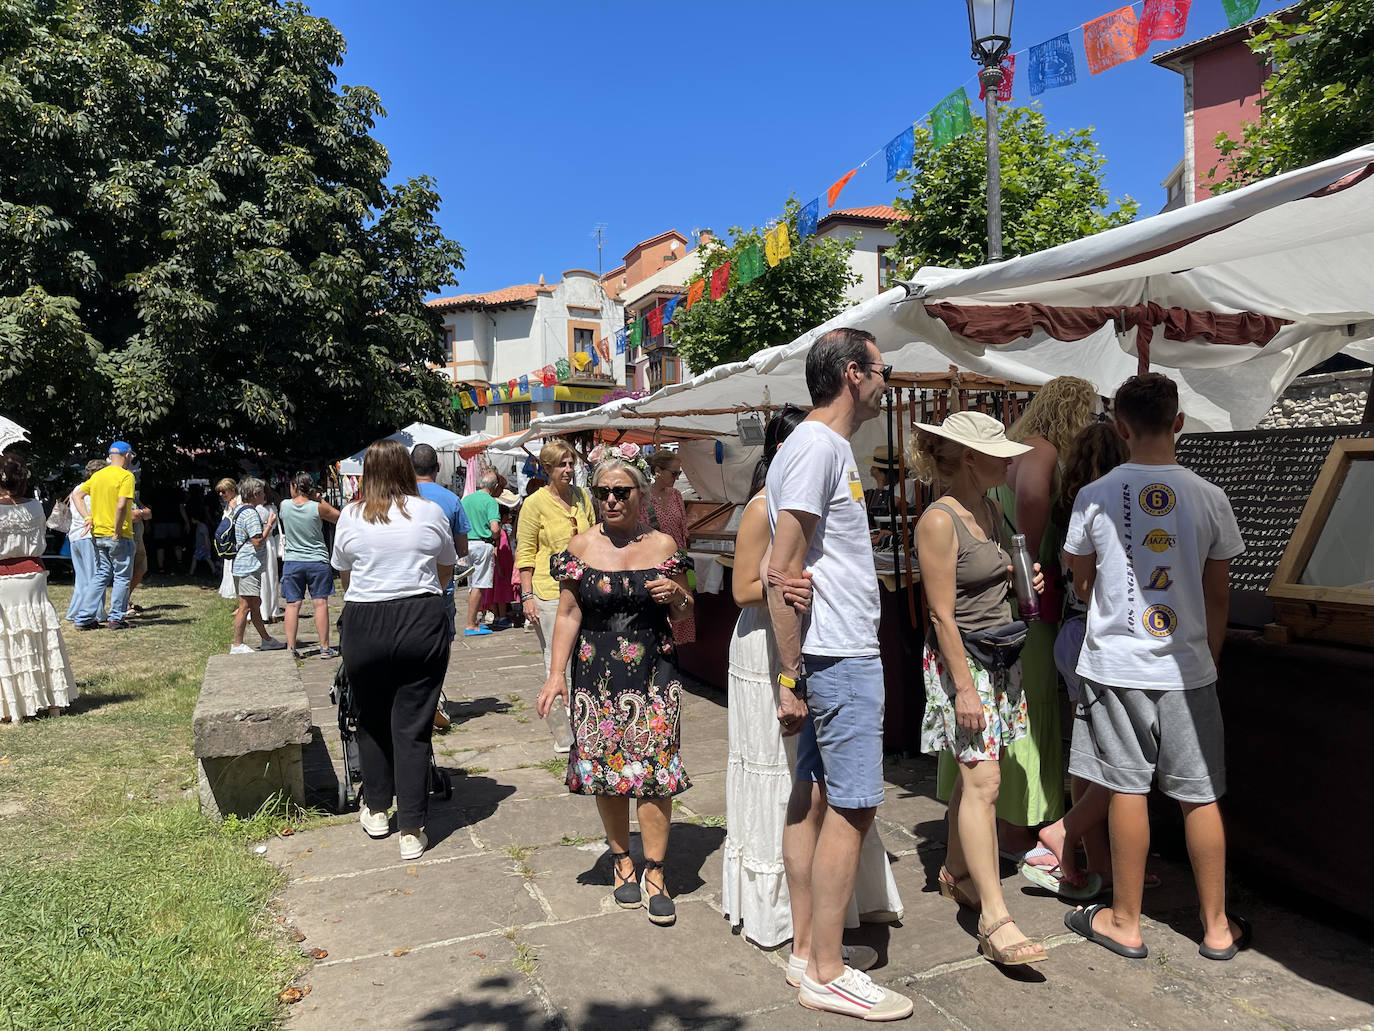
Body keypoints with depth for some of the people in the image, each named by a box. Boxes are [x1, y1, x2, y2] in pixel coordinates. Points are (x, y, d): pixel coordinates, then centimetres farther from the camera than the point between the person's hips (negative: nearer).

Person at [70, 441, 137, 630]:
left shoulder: (97, 476, 11)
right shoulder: (126, 476, -12)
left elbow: (76, 495, 14)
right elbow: (121, 505, -22)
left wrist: (87, 517, 5)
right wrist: (117, 532, -17)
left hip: (98, 534, 7)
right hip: (119, 536, -7)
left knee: (101, 575, 15)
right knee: (122, 577, 5)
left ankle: (83, 618, 12)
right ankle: (116, 619, 7)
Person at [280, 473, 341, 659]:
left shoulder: (284, 506, -2)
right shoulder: (318, 507, -10)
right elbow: (339, 517, 3)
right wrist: (320, 500, 7)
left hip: (292, 561, 2)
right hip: (317, 561, -2)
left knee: (292, 605, 5)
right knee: (320, 604, 2)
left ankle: (291, 648, 6)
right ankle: (325, 648, 4)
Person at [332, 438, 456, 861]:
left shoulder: (350, 516, 1)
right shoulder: (431, 512, 1)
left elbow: (344, 573, 13)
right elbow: (447, 569, 13)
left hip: (364, 624, 1)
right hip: (422, 623, 0)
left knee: (371, 719, 19)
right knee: (413, 726, 4)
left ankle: (376, 810, 33)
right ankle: (412, 830, 7)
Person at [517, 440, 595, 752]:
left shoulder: (582, 497, 10)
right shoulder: (535, 503, -3)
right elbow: (525, 552, -3)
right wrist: (527, 596, -10)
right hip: (549, 593, -4)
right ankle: (563, 735, 11)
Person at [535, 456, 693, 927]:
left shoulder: (663, 545, 2)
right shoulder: (581, 547, 1)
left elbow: (685, 615, 10)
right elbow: (568, 614, 2)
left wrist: (677, 597, -13)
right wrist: (556, 674, -4)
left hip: (654, 675, 0)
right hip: (597, 675, 1)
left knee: (653, 771, -4)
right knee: (606, 769, 6)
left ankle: (654, 873, 9)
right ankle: (622, 859, 26)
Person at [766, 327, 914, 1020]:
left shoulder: (826, 445, 17)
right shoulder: (817, 446, -14)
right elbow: (781, 574, -19)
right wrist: (789, 678, -17)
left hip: (832, 655, 10)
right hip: (842, 657, -10)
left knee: (813, 797, 13)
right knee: (851, 807, -3)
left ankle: (805, 949, 24)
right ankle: (827, 974, 9)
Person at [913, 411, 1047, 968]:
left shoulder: (991, 509, 10)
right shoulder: (939, 520, -17)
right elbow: (943, 615, -18)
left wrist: (1024, 580, 5)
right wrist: (964, 688, -19)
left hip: (999, 655, 9)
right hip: (960, 658, -8)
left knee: (978, 772, 14)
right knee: (981, 780, -11)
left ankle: (956, 872, 30)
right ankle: (994, 920, -8)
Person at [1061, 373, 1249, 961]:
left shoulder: (1094, 497, -7)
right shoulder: (1208, 498, -3)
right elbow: (1218, 597, 4)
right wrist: (1208, 657, 17)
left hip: (1116, 664, -1)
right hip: (1186, 669, 2)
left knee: (1128, 790, 6)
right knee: (1200, 797, 10)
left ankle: (1125, 923, 18)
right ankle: (1217, 927, 24)